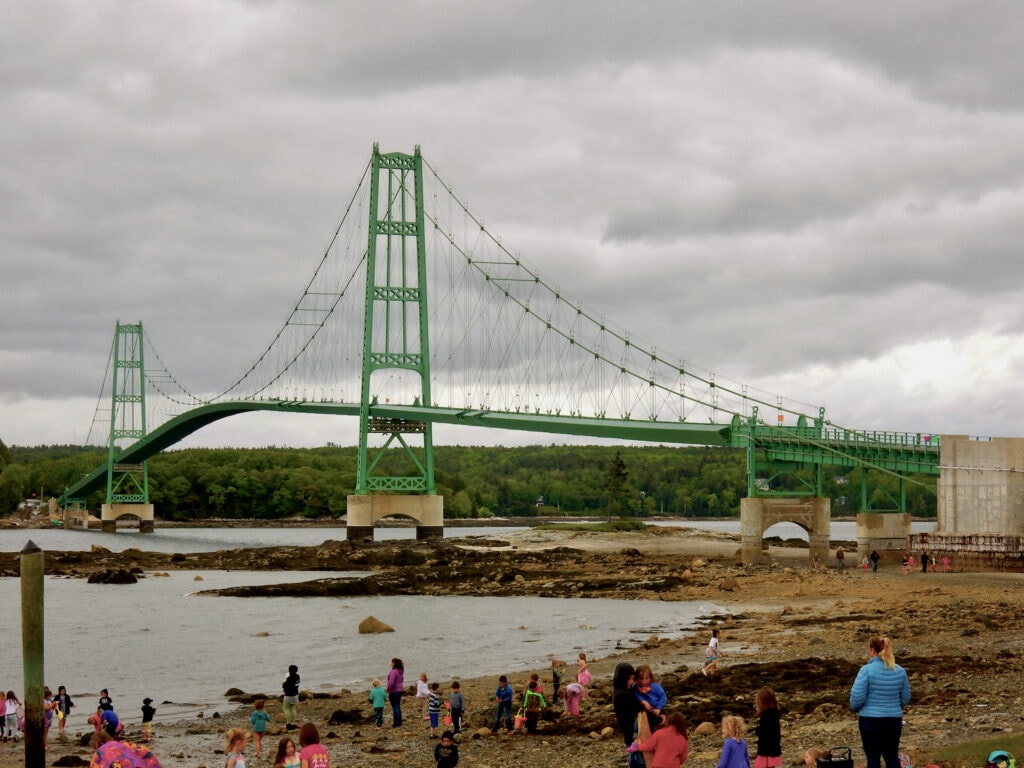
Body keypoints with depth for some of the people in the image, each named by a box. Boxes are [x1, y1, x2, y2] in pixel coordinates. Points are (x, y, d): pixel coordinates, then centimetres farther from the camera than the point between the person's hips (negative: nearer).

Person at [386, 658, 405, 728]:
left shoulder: (394, 672, -21)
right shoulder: (400, 671, 7)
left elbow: (391, 682, -25)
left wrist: (387, 689, -12)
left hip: (393, 691, -9)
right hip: (399, 690, 9)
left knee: (395, 707, -3)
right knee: (398, 706, 15)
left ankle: (396, 723, -1)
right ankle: (399, 722, 20)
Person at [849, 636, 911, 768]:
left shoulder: (867, 670, -13)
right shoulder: (900, 671, 2)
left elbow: (857, 697, -15)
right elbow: (905, 697, 9)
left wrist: (855, 708, 7)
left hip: (870, 719, -4)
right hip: (894, 719, 4)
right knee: (892, 757, 13)